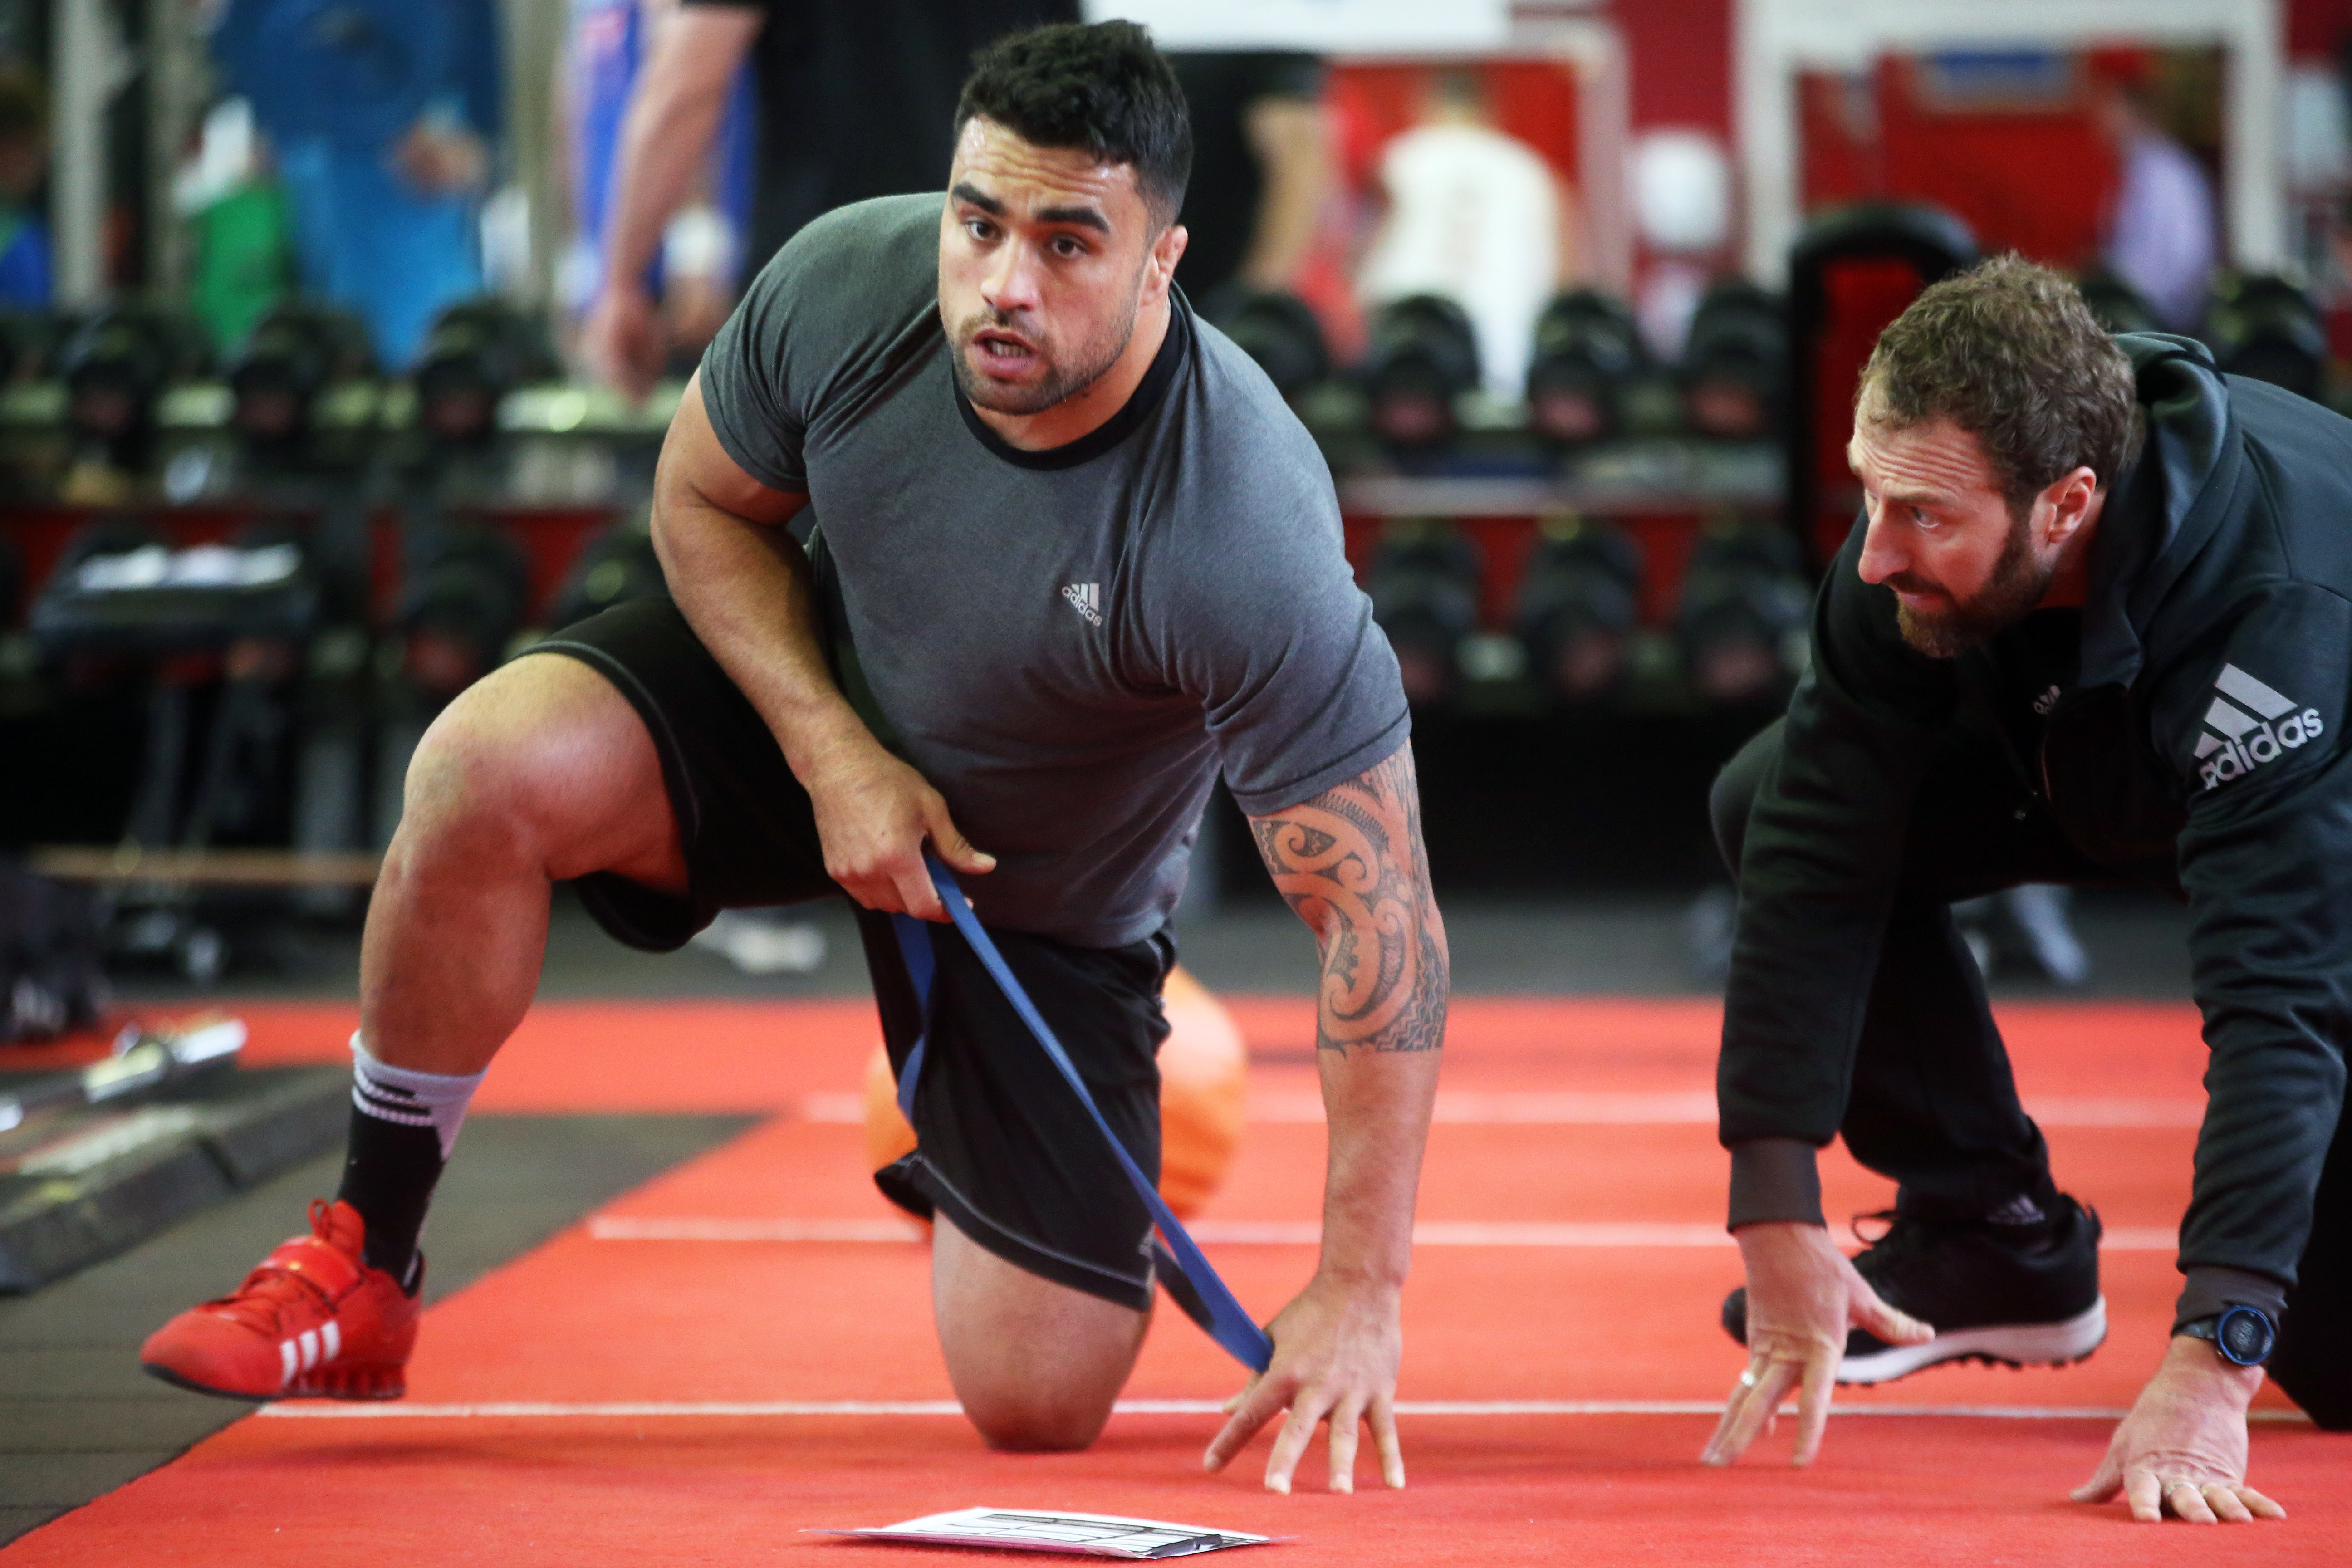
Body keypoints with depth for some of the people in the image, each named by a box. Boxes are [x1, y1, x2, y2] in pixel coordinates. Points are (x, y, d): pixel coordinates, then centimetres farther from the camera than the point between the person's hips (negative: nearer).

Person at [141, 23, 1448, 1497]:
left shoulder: (1248, 546, -37)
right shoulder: (848, 283, -25)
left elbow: (1382, 915, -30)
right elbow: (704, 502, -3)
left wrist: (1360, 1292, -29)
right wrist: (832, 754, -20)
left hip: (1052, 902, -2)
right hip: (820, 694, 2)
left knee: (1039, 1409, -7)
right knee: (487, 768, -29)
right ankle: (362, 1267, -10)